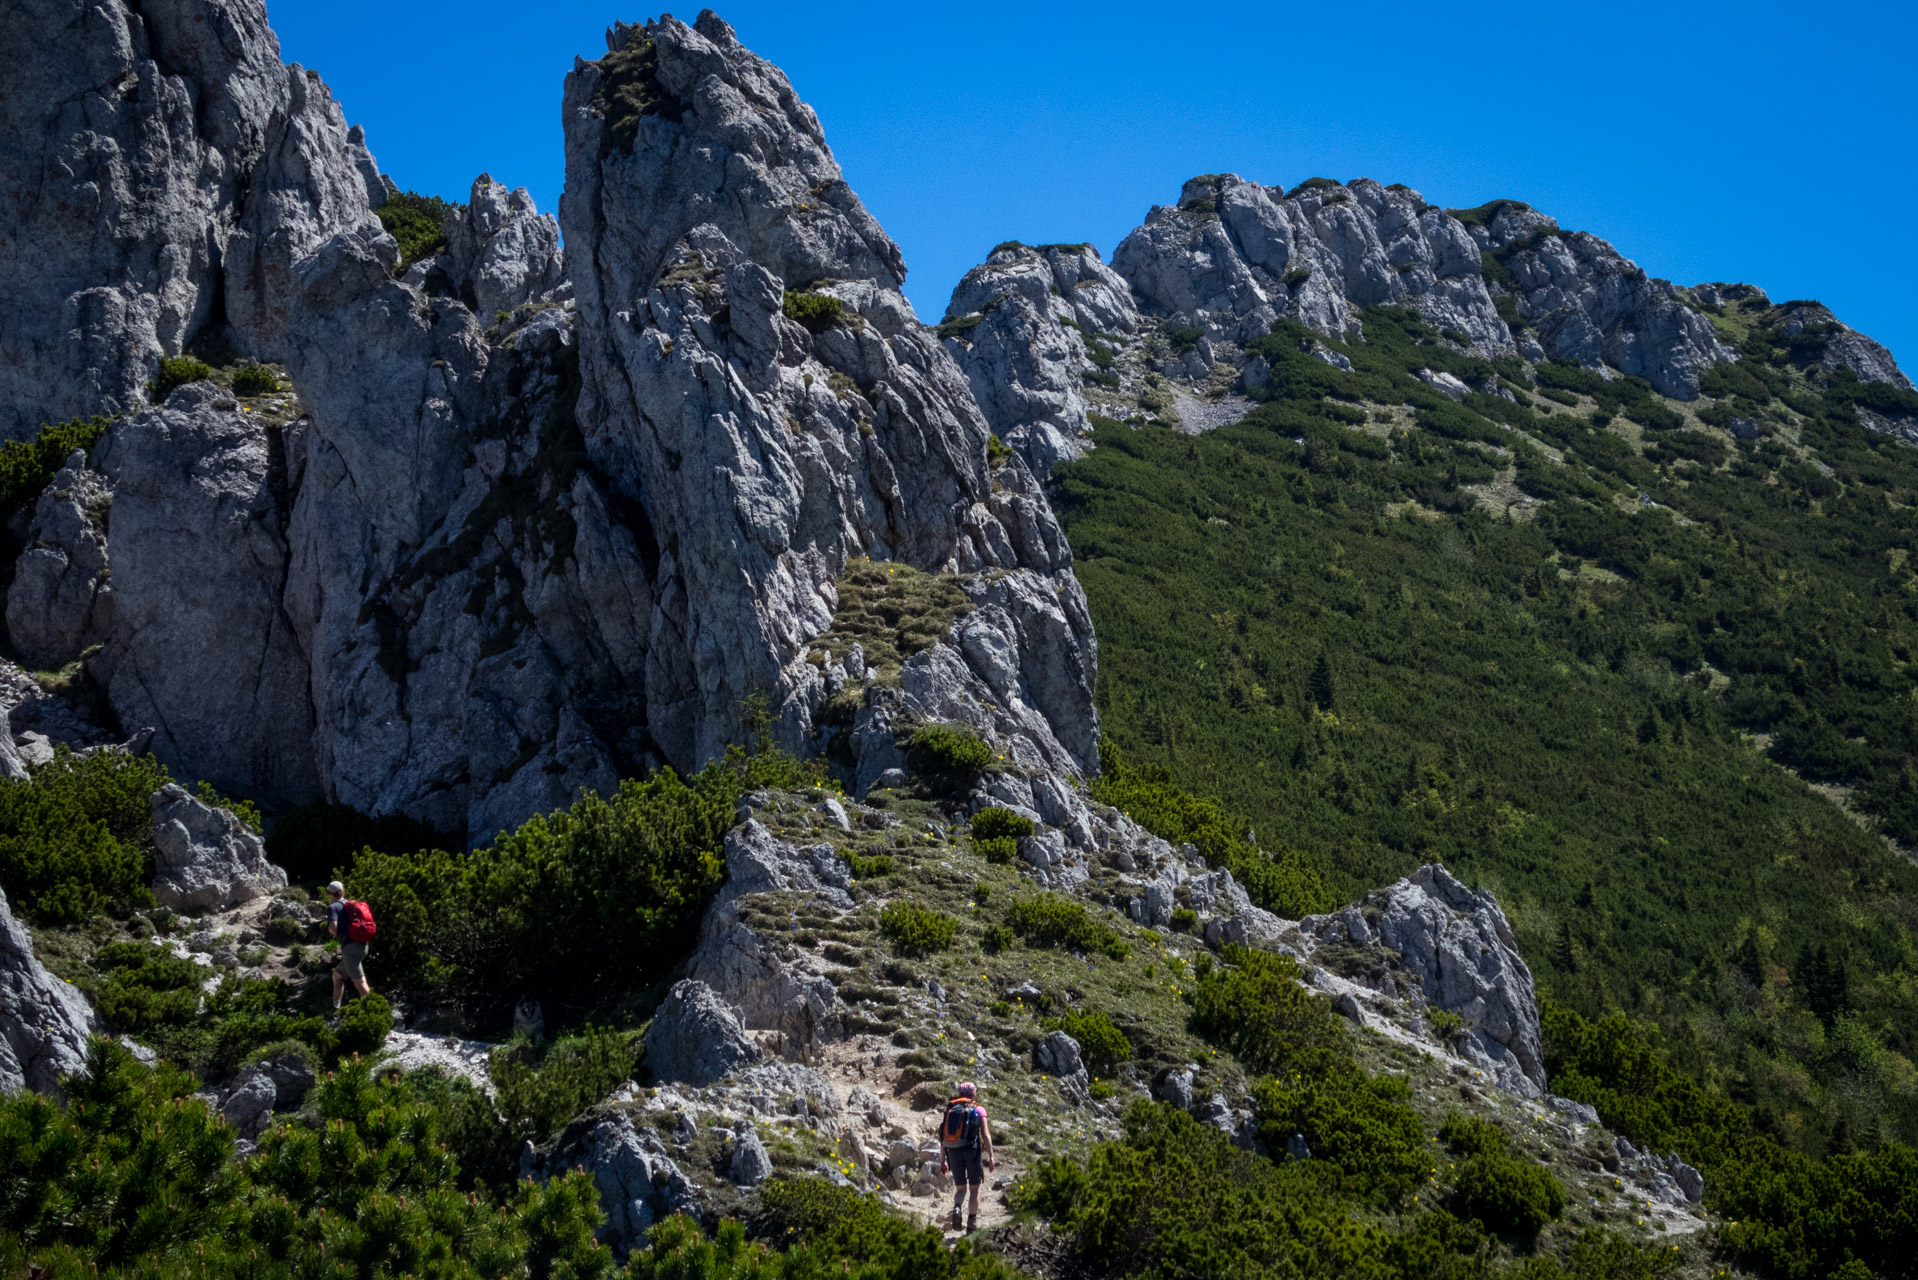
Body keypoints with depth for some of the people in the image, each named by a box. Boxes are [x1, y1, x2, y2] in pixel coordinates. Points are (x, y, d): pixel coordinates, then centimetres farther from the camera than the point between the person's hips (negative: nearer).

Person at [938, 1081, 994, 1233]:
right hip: (972, 1150, -3)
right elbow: (986, 1135, -5)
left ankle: (956, 1208, -17)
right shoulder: (978, 1110, 3)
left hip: (953, 1152, 3)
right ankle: (972, 1221, 13)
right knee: (974, 1188, 12)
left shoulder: (949, 1110, 12)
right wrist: (990, 1156, -1)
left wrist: (943, 1160, 13)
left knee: (960, 1188, 12)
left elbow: (943, 1137, 9)